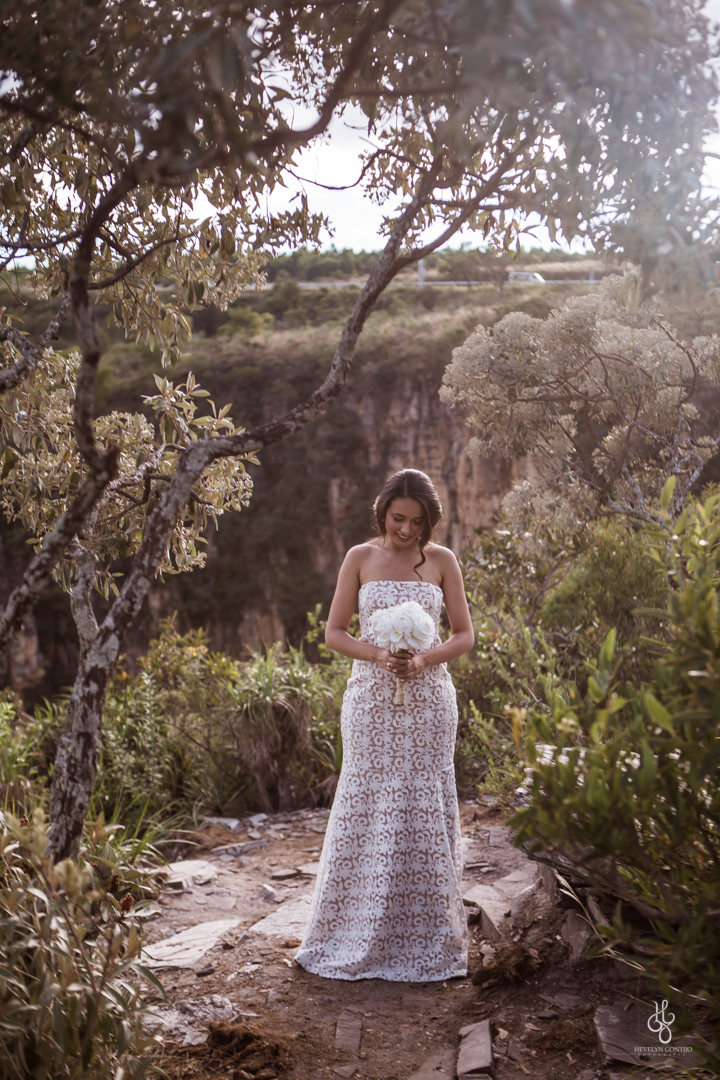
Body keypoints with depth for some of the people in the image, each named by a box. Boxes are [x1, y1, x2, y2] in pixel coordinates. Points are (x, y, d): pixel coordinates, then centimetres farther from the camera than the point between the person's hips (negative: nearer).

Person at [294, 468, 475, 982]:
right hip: (371, 697, 0)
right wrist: (378, 655, -15)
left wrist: (424, 659, -13)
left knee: (423, 811, 4)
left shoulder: (442, 561, 4)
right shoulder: (361, 558, 2)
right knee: (366, 809, 2)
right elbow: (335, 633, 3)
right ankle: (356, 940, 16)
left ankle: (423, 939, 17)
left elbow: (464, 636, 5)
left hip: (428, 699, 0)